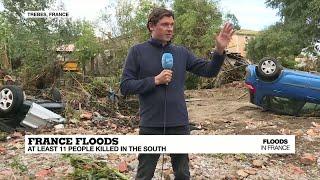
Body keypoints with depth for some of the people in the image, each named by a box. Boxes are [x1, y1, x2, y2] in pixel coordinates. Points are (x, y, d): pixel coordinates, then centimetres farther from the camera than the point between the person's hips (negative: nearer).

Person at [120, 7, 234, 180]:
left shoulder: (181, 52, 6)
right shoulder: (137, 51, -3)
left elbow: (209, 70, 3)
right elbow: (125, 86, -8)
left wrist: (220, 50, -14)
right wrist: (155, 80, -17)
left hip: (179, 124, 3)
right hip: (151, 126, -3)